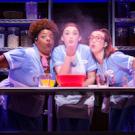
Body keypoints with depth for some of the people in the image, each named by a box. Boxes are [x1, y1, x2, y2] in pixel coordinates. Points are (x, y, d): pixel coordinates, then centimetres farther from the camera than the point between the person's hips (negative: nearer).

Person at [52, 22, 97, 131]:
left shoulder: (86, 50, -6)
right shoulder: (58, 51, -8)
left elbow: (92, 77, -3)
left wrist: (83, 85, -23)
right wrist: (68, 56, -24)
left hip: (84, 101, 1)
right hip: (64, 101, 0)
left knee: (83, 129, 5)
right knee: (65, 129, 0)